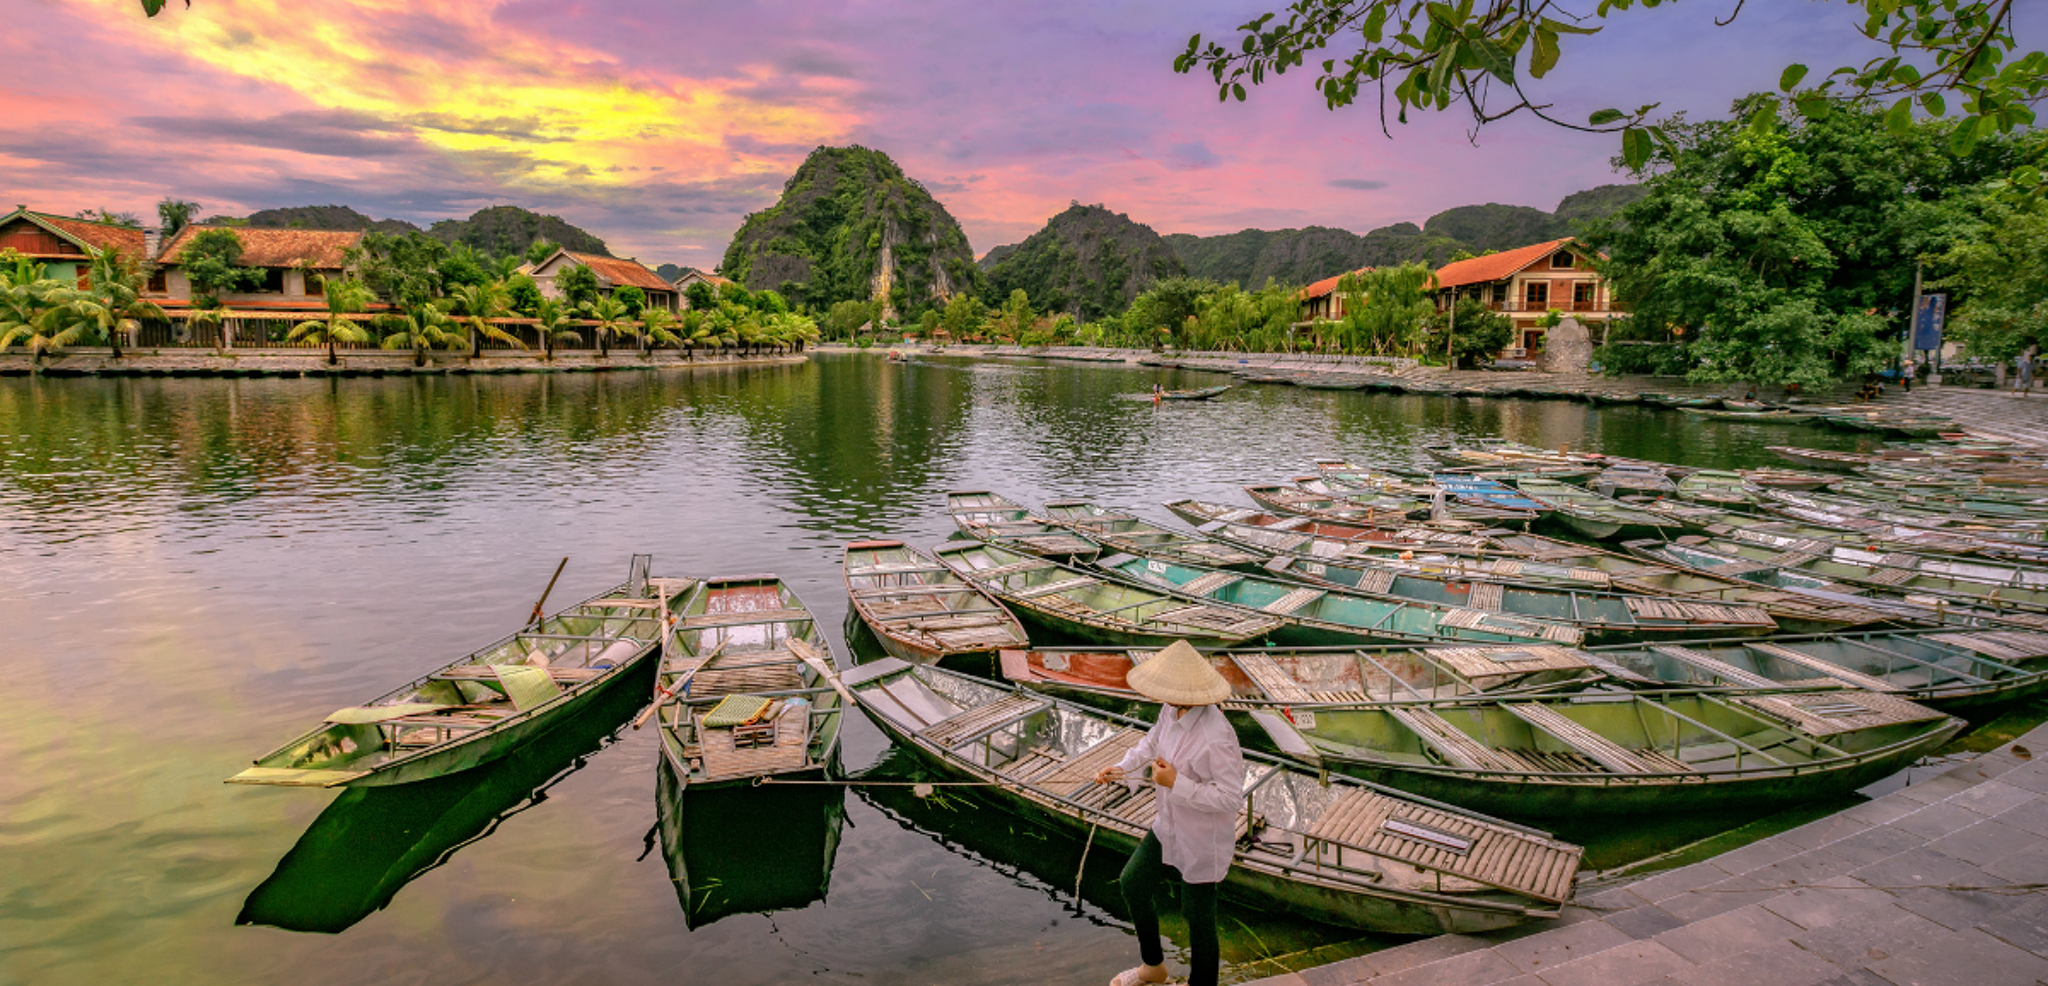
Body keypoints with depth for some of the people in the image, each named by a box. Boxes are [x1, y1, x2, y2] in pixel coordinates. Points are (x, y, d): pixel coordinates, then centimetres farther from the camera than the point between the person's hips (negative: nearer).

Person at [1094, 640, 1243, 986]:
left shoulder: (1216, 738, -36)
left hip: (1203, 841, -9)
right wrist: (1121, 769, -1)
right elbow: (1153, 741, 12)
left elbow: (1231, 798, -30)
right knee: (1133, 882, 21)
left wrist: (1176, 783, -30)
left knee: (1197, 915, 11)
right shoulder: (1172, 710, -10)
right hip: (1169, 828, 9)